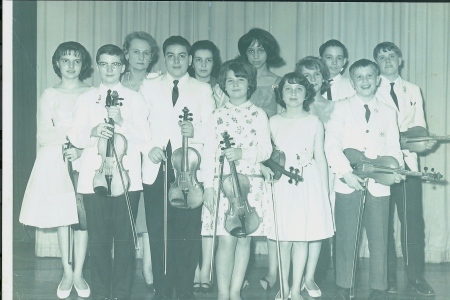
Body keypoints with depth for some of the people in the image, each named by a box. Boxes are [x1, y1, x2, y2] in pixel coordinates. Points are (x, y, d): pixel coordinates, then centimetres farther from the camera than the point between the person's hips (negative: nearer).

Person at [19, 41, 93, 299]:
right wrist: (70, 135, -16)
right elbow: (43, 136, 0)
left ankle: (78, 273, 8)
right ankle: (67, 273, 14)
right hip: (56, 159, 1)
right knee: (62, 216, 4)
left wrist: (82, 148, -17)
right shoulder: (50, 96, 6)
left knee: (83, 216, -2)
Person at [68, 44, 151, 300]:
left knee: (125, 238, -2)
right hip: (94, 176, 1)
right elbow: (75, 137, 6)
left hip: (126, 176, -1)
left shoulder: (135, 99, 10)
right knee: (98, 238, 2)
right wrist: (93, 131, -14)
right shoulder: (86, 99, 14)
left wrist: (121, 121, -13)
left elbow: (145, 137, 2)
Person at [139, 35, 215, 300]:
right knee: (158, 231, 1)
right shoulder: (149, 87, 15)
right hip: (156, 169, 1)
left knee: (189, 232, -3)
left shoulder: (203, 89, 13)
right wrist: (149, 147, -9)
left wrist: (195, 131, -16)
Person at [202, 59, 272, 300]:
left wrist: (243, 153, -18)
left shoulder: (258, 115, 7)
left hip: (250, 183, 1)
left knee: (244, 238, 2)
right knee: (226, 239, -7)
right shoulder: (218, 116, 7)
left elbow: (266, 150, 0)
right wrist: (208, 186, -4)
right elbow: (208, 153, 4)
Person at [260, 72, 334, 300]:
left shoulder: (314, 122, 5)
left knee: (305, 235, -3)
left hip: (309, 182, 0)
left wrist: (324, 191, 5)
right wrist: (265, 168, -13)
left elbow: (320, 158, 7)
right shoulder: (273, 123, 6)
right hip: (282, 183, 0)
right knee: (283, 238, 0)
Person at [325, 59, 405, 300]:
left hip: (378, 183, 2)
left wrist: (396, 169, -11)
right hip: (347, 183, -2)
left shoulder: (388, 113, 11)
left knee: (379, 237, 4)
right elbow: (331, 144, -6)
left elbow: (393, 148, 9)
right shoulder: (341, 108, 2)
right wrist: (346, 173, -17)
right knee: (345, 237, 3)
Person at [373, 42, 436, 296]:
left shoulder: (413, 91, 15)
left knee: (413, 220, -1)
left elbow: (420, 127, 11)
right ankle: (387, 279, 11)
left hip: (408, 163, 3)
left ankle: (416, 277, 9)